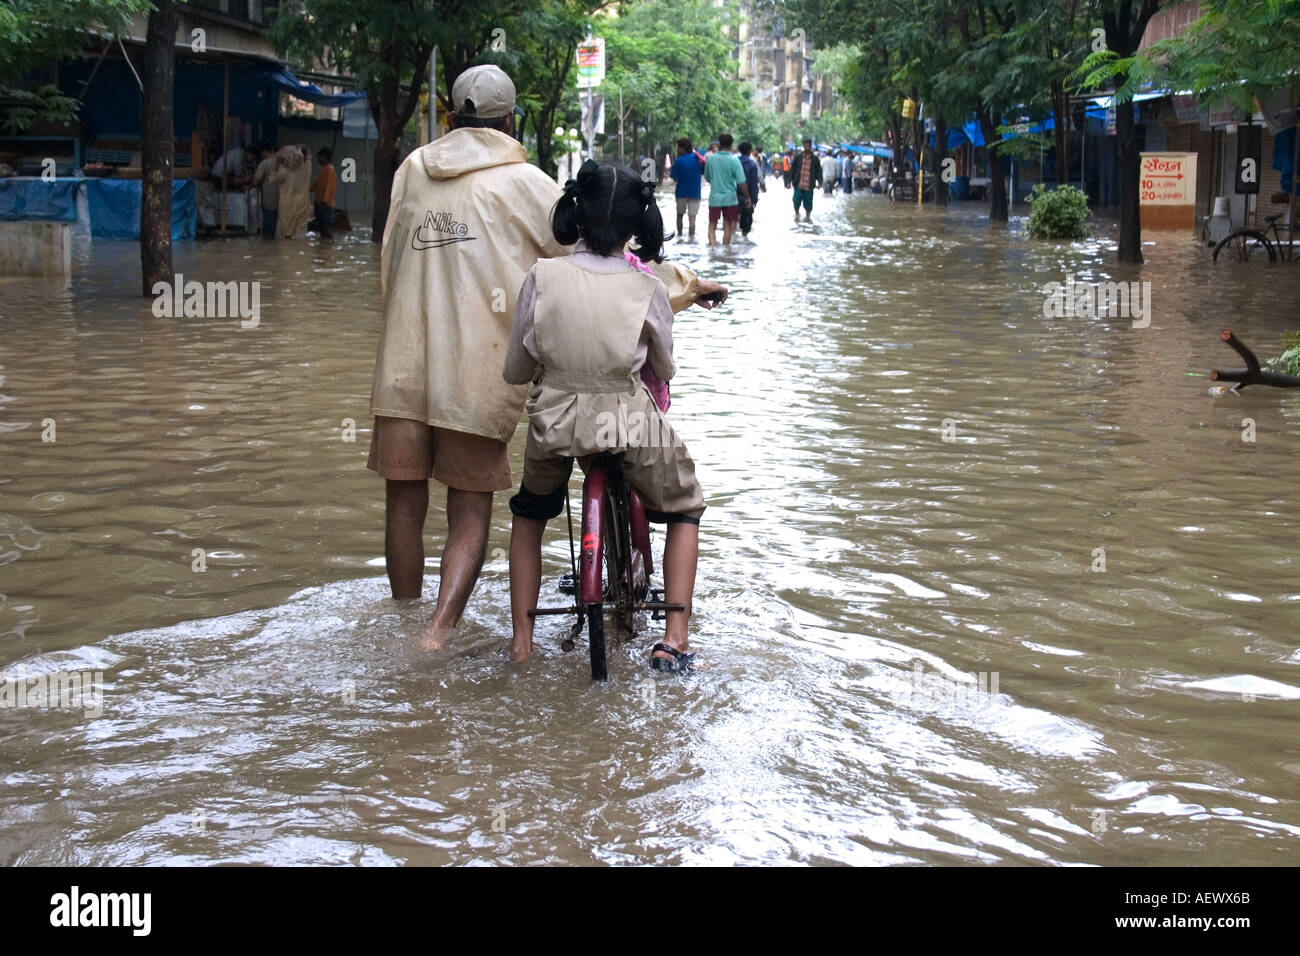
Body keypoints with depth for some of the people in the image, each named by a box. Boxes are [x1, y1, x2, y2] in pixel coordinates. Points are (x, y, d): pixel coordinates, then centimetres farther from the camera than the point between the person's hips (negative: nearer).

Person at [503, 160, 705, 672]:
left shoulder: (542, 276, -7)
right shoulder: (647, 289, -8)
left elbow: (514, 370, 2)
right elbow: (665, 370, 9)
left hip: (554, 423, 1)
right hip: (632, 425, -1)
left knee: (528, 515, 31)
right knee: (684, 509, 26)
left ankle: (521, 639, 28)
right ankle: (674, 639, 16)